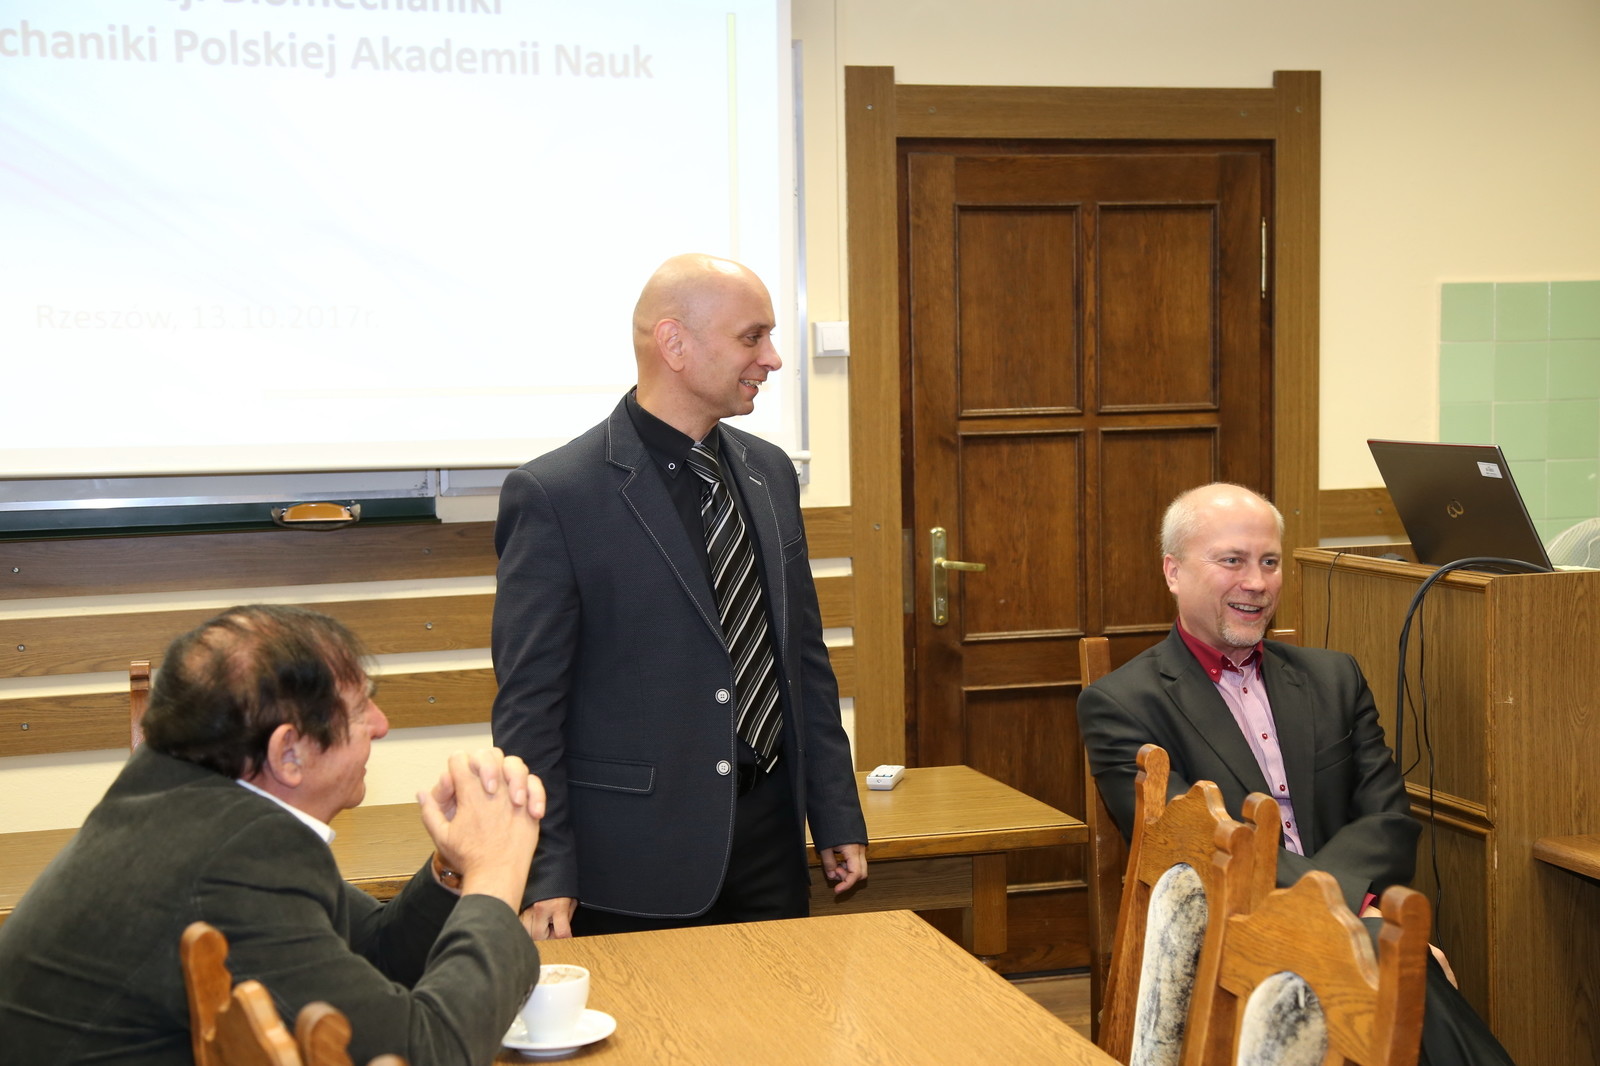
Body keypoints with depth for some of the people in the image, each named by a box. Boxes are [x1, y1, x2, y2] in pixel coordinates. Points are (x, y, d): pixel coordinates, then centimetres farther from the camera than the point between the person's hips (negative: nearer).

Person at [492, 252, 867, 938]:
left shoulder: (770, 471, 9)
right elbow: (529, 704, -11)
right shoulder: (552, 496, -12)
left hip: (771, 843, 6)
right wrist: (546, 876, -14)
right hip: (635, 864, -6)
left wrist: (836, 818, 12)